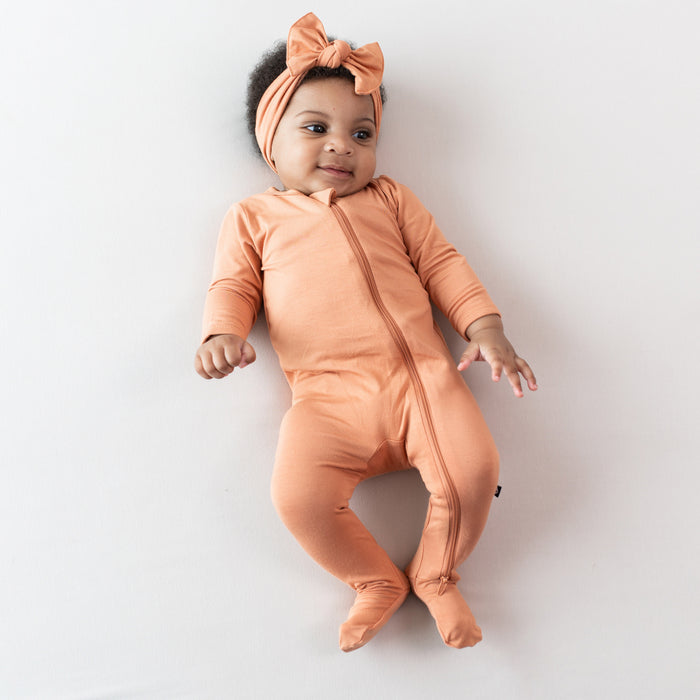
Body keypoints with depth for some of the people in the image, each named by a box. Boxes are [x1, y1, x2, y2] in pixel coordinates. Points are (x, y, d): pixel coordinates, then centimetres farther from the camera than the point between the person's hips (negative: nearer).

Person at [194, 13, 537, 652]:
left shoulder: (390, 198, 21)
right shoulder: (253, 217, 18)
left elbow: (441, 263, 17)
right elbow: (233, 287, 13)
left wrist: (485, 326, 3)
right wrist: (222, 334, -11)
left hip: (422, 375, 2)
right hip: (330, 397, -1)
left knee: (474, 468, -18)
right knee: (298, 497, -22)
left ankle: (436, 577, 14)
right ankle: (377, 581, 9)